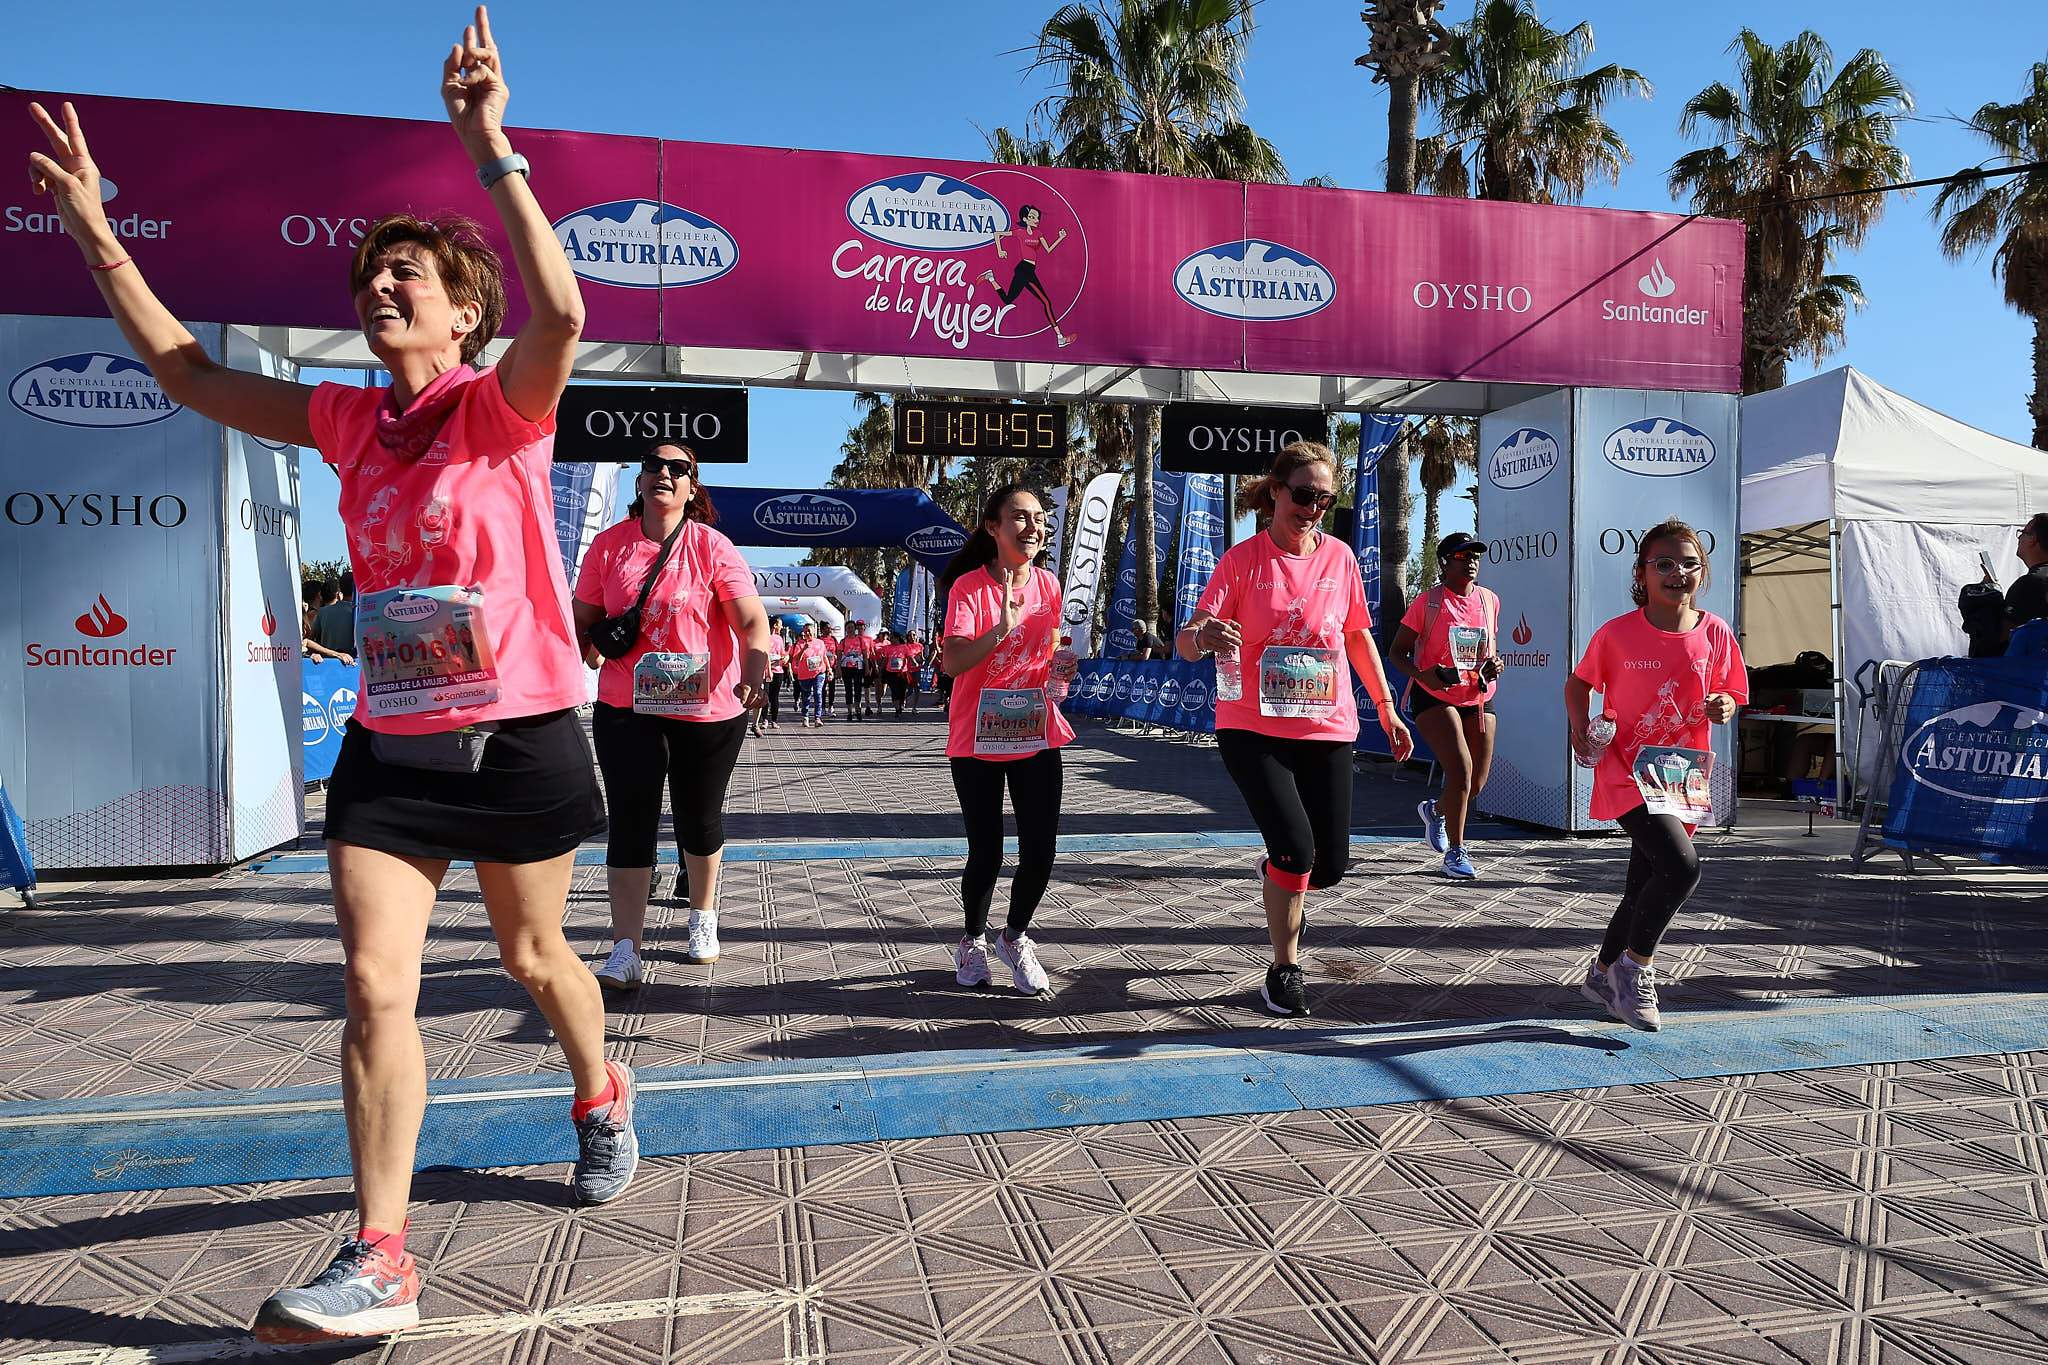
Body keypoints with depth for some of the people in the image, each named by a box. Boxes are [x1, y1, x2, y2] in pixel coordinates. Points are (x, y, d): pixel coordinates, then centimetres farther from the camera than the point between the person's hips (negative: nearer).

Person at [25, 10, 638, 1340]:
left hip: (521, 736, -4)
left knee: (534, 956, 14)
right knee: (372, 988, -4)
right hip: (391, 743, 5)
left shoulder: (503, 407, -9)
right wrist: (96, 233, 13)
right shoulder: (349, 420, 8)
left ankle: (603, 1094, 45)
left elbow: (560, 314, -30)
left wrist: (494, 152, -31)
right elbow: (189, 371, 16)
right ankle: (380, 1261, 5)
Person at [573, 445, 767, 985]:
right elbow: (582, 619, 10)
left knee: (699, 819, 12)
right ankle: (625, 952, -3)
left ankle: (703, 916, 37)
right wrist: (587, 644, -13)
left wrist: (755, 669, -33)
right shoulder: (609, 545, 2)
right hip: (626, 707, 1)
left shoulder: (712, 547, -6)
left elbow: (753, 620, -14)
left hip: (708, 709, -1)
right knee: (630, 821, -5)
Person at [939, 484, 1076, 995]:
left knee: (1040, 852, -1)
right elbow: (951, 662, -22)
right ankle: (972, 943, 30)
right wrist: (1001, 628, -32)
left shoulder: (1048, 585, 3)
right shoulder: (970, 586, -11)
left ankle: (1014, 938, 26)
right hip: (977, 741, -4)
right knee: (986, 854, 3)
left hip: (1037, 737, 4)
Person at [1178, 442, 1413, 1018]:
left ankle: (1280, 880, 42)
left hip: (1326, 729, 4)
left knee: (1330, 864, 4)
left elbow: (1358, 635, 17)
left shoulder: (1339, 557, 4)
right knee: (1295, 846, -16)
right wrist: (1204, 635, -36)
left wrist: (1386, 707, 16)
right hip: (1254, 728, -4)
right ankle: (1285, 969, 7)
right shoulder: (1243, 559, -6)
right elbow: (1186, 640, -12)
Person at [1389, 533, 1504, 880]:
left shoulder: (1489, 600, 8)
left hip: (1478, 698, 5)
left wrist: (1494, 664, -2)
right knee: (1461, 770, -18)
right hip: (1434, 697, -5)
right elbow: (1396, 652, -5)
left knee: (1477, 783, 6)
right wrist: (1421, 674, -24)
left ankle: (1435, 810, 39)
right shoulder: (1428, 602, -7)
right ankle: (1455, 852, -4)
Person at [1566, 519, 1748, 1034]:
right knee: (1681, 865, -23)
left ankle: (1603, 973, 33)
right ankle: (1635, 964, 0)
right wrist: (1581, 729, -11)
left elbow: (1727, 696, 12)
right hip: (1628, 769, -5)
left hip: (1683, 775, 5)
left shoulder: (1715, 634, 0)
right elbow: (1578, 684, 5)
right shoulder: (1617, 633, -8)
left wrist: (1723, 708, -11)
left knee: (1646, 886, 11)